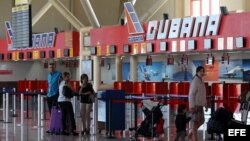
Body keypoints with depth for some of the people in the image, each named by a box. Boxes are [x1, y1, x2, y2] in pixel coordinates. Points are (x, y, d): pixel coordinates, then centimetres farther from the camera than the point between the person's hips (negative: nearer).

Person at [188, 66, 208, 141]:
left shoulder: (201, 81, 14)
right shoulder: (195, 81, -15)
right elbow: (191, 94, -18)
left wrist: (205, 104, 19)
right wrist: (192, 106, -23)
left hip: (200, 104, 9)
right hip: (195, 105, -9)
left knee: (201, 120, 13)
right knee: (195, 121, -5)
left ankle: (191, 134, 22)